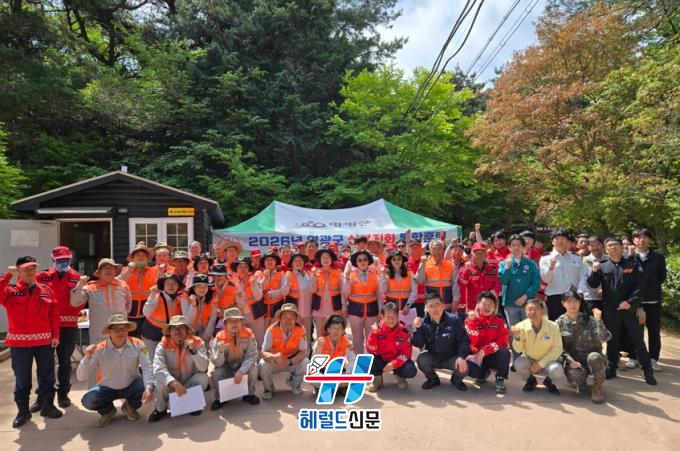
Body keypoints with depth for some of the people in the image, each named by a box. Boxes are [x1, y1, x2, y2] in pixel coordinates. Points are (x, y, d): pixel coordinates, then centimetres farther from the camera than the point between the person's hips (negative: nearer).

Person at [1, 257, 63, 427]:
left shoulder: (46, 290, 5)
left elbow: (54, 314, 4)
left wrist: (55, 335, -1)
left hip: (45, 341, 2)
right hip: (19, 342, -2)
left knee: (47, 376, 10)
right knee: (22, 379, 8)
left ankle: (47, 406, 24)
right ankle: (23, 411, 21)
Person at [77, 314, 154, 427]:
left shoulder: (137, 344, -18)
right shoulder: (99, 349, -19)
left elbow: (147, 367, -26)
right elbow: (80, 377, -20)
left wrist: (149, 388, -42)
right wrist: (87, 357, -37)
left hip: (131, 386, 0)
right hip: (107, 388, 0)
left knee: (147, 387, -29)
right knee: (87, 400, -27)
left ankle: (130, 406, 8)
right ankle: (108, 410, 10)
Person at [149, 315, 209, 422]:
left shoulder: (197, 343, -14)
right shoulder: (163, 345, -16)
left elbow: (203, 368, -21)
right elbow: (158, 369, -29)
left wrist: (193, 350, -35)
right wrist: (175, 383, -43)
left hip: (190, 384, 1)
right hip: (171, 384, 0)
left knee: (203, 378, -28)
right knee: (160, 382, -30)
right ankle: (160, 409, 3)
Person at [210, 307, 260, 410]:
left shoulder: (248, 334, -19)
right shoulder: (219, 337, -20)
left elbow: (252, 355, -23)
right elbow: (217, 363, -22)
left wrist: (241, 371, -37)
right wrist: (220, 351, -44)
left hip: (244, 366, 0)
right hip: (226, 368, 0)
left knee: (253, 368, -29)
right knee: (216, 373, -28)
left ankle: (249, 394, 1)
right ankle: (220, 398, 2)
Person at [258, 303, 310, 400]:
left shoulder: (301, 330, -20)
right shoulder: (272, 330, -24)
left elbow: (303, 352, -19)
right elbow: (264, 352, -24)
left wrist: (289, 361, -36)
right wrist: (274, 357, -48)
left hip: (293, 361, 1)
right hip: (274, 362, -1)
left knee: (305, 362, -27)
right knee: (263, 365, -30)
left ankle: (295, 384, 8)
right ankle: (268, 388, 4)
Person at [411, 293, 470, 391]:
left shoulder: (454, 320, -13)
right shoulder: (424, 323, -9)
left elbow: (463, 340, -11)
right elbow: (418, 344, -12)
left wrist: (461, 356, -25)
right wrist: (417, 329, -27)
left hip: (452, 358, -1)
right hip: (433, 357, 1)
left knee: (463, 368, -28)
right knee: (421, 360, -27)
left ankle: (456, 380, 12)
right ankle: (433, 379, 7)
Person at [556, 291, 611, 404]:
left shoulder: (589, 319, -3)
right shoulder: (560, 322, 1)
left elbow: (605, 338, -17)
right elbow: (559, 346, -1)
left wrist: (599, 320, -28)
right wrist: (570, 361, -15)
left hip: (593, 358, 0)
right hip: (572, 360, 1)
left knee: (593, 357, -37)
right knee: (575, 377, -32)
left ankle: (597, 388, -8)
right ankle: (581, 382, 11)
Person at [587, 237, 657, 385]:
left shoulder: (632, 264, 1)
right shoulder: (602, 265, 3)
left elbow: (639, 286, -5)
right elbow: (593, 284, -1)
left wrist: (631, 302, -15)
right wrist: (594, 271, -18)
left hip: (630, 308, -1)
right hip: (610, 310, 1)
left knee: (637, 340, 6)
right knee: (612, 340, 11)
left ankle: (647, 371, 16)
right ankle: (611, 368, 22)